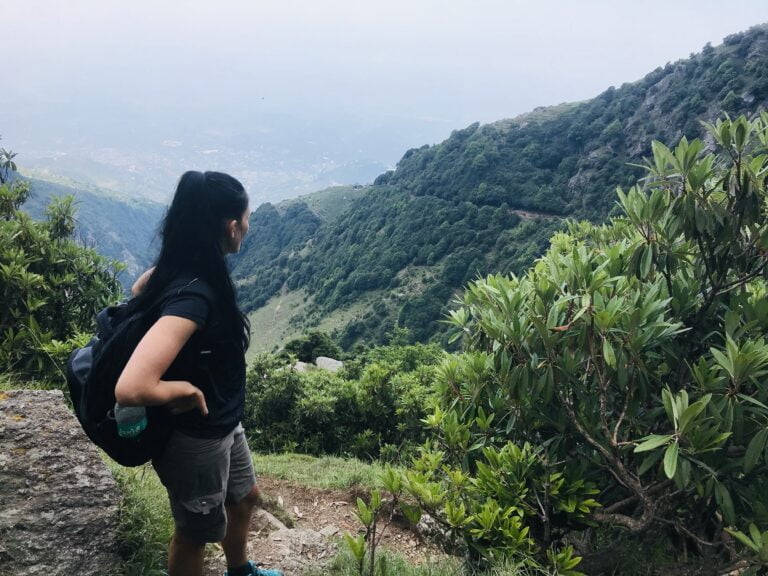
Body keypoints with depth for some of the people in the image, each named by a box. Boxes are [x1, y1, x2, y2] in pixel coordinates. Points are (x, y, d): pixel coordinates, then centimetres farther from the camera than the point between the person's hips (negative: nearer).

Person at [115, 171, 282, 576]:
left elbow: (141, 290, 16)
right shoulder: (193, 295, -36)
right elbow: (130, 388, -46)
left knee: (245, 498, 31)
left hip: (224, 424, 9)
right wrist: (189, 390, -26)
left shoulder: (184, 270, -8)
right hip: (196, 440, -9)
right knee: (197, 532, 18)